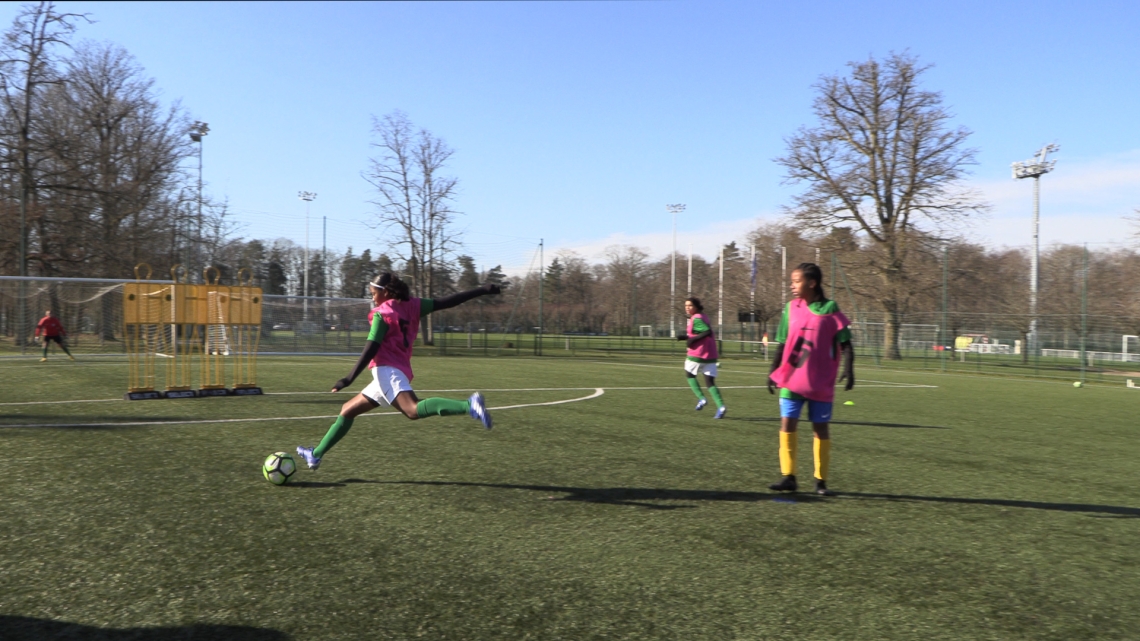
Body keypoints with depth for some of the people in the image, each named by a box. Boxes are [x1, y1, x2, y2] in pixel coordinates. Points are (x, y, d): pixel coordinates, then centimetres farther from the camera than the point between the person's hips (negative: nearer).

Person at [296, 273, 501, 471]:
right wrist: (483, 290, 9)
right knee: (347, 410, 21)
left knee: (413, 410, -33)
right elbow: (446, 302, 10)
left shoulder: (382, 313, -2)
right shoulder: (412, 305, 15)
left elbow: (371, 350, -11)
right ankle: (316, 455, 28)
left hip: (387, 372, -10)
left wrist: (349, 379, -13)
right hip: (401, 372, 10)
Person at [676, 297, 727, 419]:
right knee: (710, 382, 5)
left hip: (697, 354, -8)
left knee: (689, 374, 16)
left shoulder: (696, 319, -13)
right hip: (710, 354, 8)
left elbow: (707, 332, -25)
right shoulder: (702, 317, 15)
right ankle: (721, 406, -11)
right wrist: (686, 337, 11)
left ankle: (701, 399, 5)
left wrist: (692, 339, -19)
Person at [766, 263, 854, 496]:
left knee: (821, 428, 6)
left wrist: (848, 369, -17)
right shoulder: (791, 308, 4)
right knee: (787, 424, -4)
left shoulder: (830, 310, -4)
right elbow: (782, 344, 10)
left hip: (821, 384, -2)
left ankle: (821, 481, 16)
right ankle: (788, 477, 4)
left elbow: (845, 344, -4)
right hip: (791, 380, 2)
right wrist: (773, 372, 9)